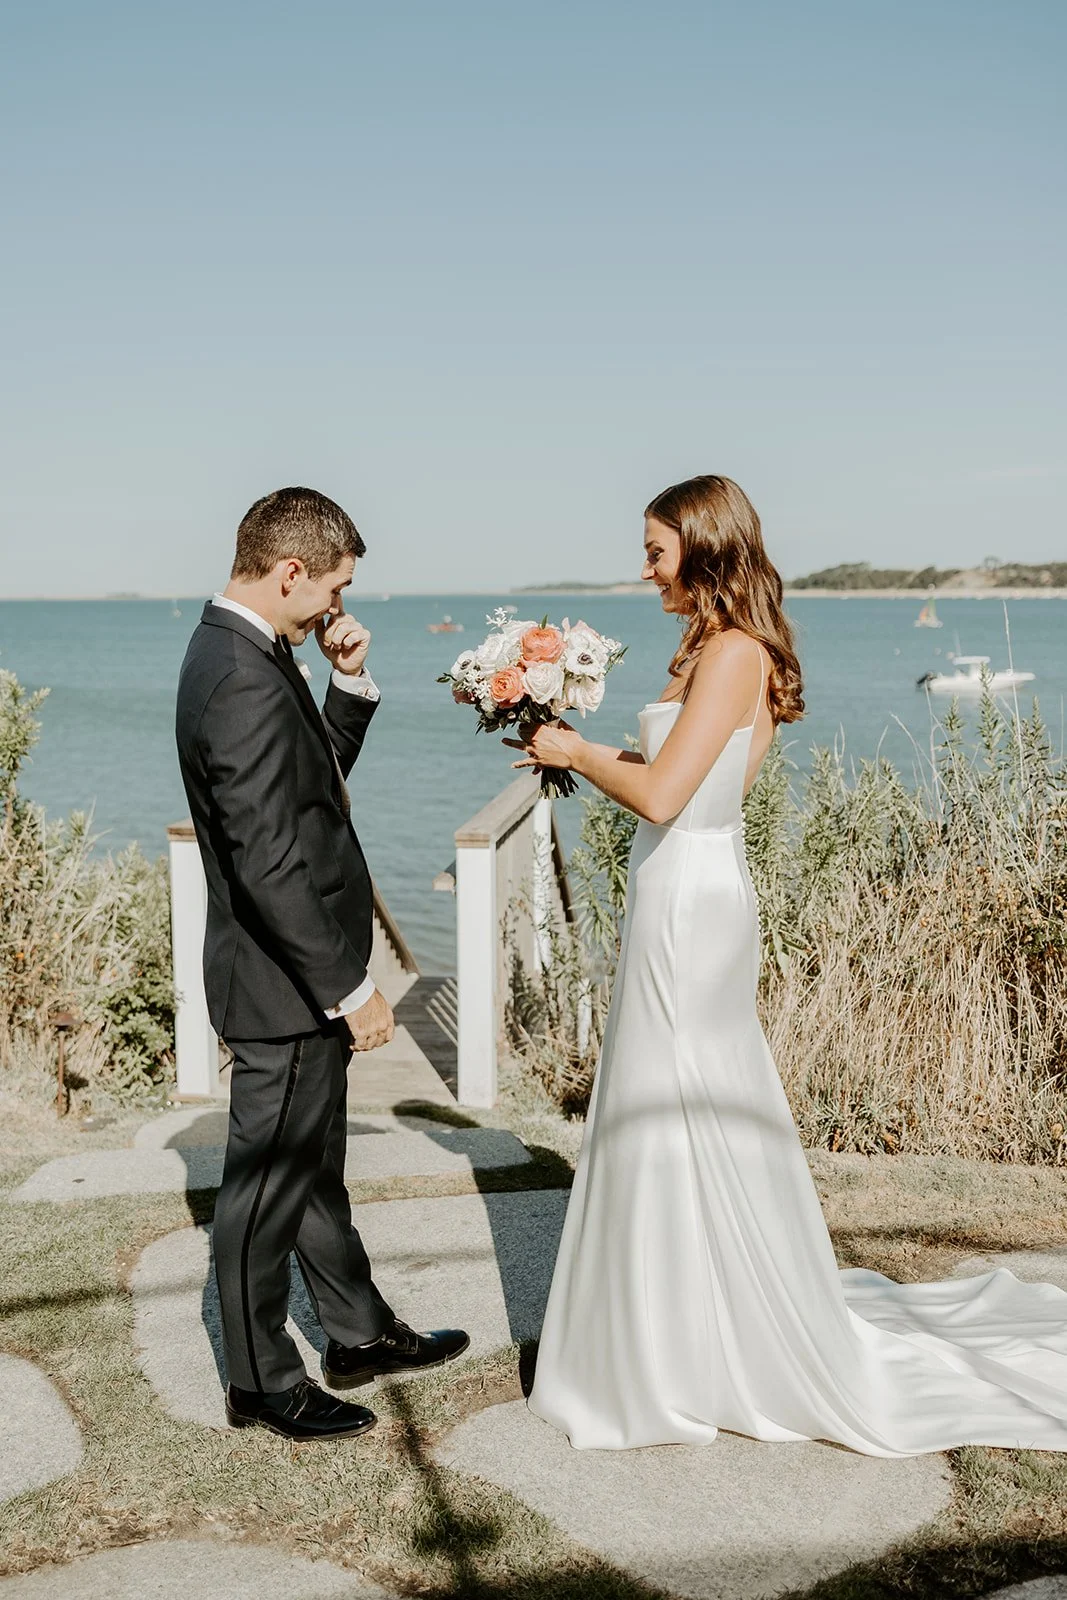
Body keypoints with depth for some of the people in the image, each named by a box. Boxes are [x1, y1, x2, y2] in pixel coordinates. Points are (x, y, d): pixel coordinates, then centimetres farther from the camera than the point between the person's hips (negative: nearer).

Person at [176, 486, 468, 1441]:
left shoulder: (240, 652, 7)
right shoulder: (244, 678, -25)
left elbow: (320, 776, 18)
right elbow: (268, 861, -28)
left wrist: (351, 681, 2)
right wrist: (351, 987, -23)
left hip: (303, 972, 10)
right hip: (284, 981, -10)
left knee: (314, 1170, 21)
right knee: (268, 1183, 6)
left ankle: (360, 1335, 38)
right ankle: (262, 1383, 23)